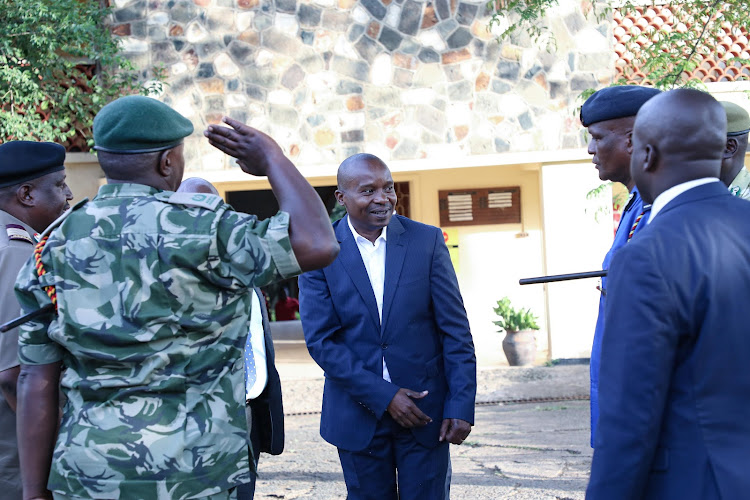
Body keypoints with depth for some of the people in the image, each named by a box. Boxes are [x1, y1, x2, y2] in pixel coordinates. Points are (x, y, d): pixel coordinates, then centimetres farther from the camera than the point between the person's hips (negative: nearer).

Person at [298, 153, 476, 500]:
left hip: (425, 407, 0)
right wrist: (383, 396, -13)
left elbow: (455, 331, -2)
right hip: (358, 414, 0)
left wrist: (461, 406, -8)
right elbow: (320, 340, -8)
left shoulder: (427, 241, -2)